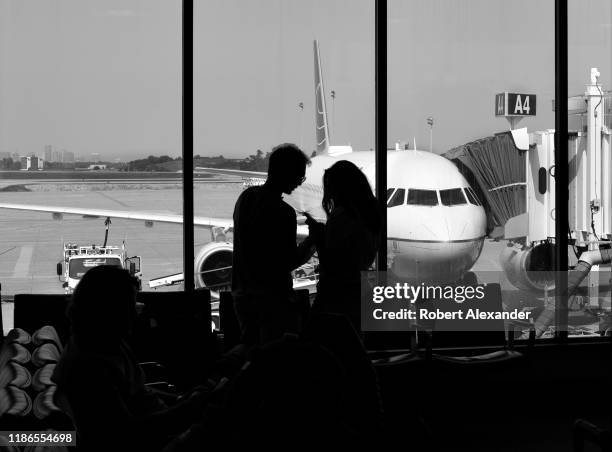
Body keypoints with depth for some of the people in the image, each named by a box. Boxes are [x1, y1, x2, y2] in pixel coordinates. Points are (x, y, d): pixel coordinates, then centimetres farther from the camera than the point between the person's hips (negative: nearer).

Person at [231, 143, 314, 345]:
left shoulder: (245, 197, 6)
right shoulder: (283, 212, -18)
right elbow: (288, 262, -14)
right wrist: (311, 243, 1)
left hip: (242, 294, 8)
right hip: (272, 297, -8)